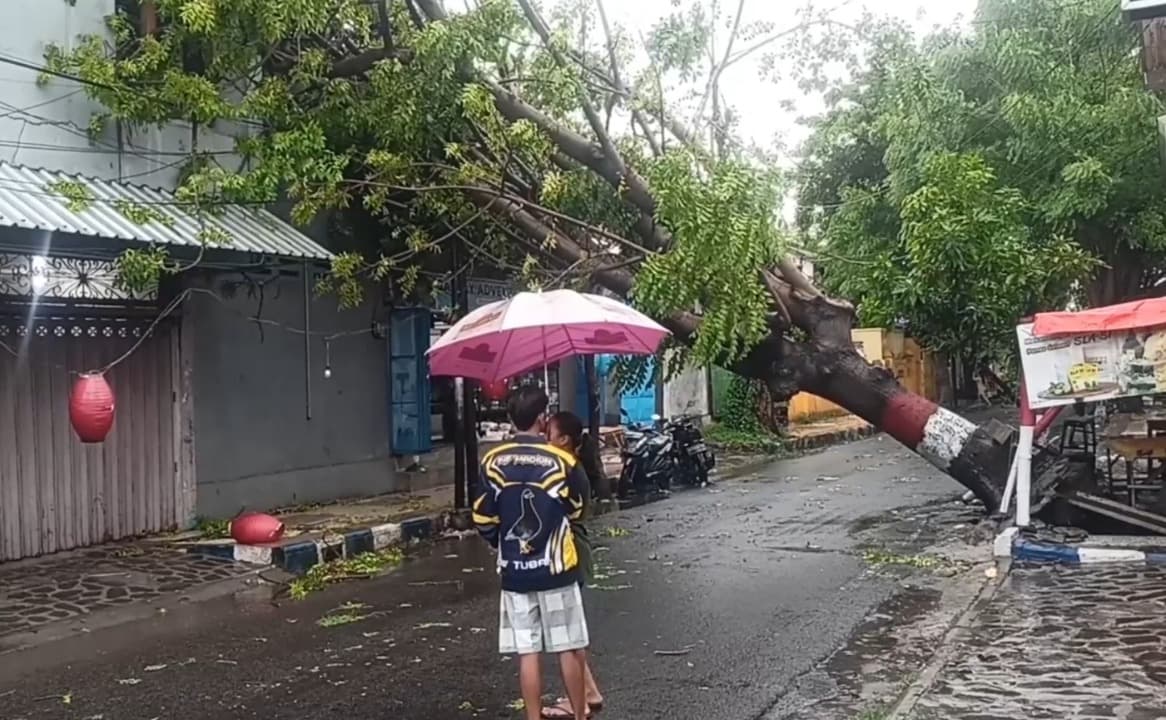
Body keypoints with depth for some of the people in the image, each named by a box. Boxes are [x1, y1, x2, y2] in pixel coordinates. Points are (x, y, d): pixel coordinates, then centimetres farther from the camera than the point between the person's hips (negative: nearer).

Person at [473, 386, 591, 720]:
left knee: (527, 654, 7)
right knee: (569, 650, 9)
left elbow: (483, 520, 0)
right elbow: (576, 512, 3)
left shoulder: (492, 462, -4)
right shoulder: (562, 461, -10)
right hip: (556, 568, -2)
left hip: (514, 572, 2)